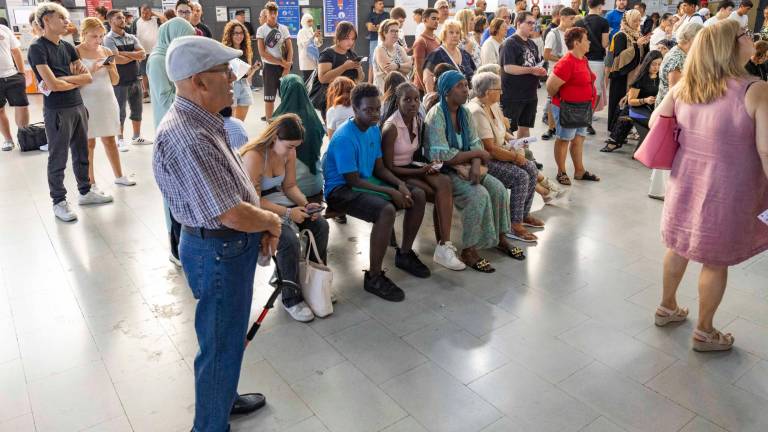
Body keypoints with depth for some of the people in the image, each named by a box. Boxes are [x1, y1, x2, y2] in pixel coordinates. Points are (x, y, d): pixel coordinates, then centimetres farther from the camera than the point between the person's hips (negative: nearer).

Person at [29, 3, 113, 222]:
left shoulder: (67, 46, 10)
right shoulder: (38, 47, -11)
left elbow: (88, 78, 5)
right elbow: (52, 84, -19)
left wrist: (63, 80, -10)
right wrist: (76, 80, -3)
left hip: (78, 106, 7)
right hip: (57, 111, -7)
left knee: (81, 154, 16)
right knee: (58, 159, 3)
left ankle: (85, 192, 30)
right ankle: (59, 202, 13)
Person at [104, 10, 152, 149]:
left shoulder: (132, 38, 10)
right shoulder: (109, 39, -7)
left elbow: (143, 54, -5)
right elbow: (117, 59, -20)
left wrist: (124, 53, -14)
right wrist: (135, 56, -7)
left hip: (135, 79, 6)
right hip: (120, 81, -6)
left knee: (137, 109, 12)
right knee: (120, 112, 3)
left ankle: (136, 137, 25)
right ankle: (120, 140, 13)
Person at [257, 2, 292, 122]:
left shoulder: (284, 28, 6)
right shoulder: (261, 30, -2)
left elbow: (290, 49, 3)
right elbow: (262, 53, -8)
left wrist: (287, 67, -9)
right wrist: (281, 62, -12)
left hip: (285, 67, 3)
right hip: (270, 67, -3)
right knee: (269, 97, -1)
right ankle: (269, 121, 6)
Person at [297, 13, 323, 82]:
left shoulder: (312, 31, 16)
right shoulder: (301, 32, -6)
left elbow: (318, 44, 13)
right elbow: (305, 43, -21)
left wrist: (319, 38, -6)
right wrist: (313, 36, -30)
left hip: (313, 60, 7)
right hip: (306, 62, -7)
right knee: (307, 81, -10)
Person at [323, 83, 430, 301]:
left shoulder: (374, 129, 3)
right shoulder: (344, 138, -23)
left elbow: (379, 167, 9)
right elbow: (353, 181, -22)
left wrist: (400, 184, -9)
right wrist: (390, 191, -24)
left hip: (367, 180, 9)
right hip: (340, 189, -9)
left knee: (418, 195, -1)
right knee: (387, 210, -34)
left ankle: (405, 253, 16)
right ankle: (374, 277, -21)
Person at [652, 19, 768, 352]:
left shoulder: (684, 86, -4)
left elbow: (655, 122, 9)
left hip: (686, 181, 5)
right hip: (727, 190, -5)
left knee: (679, 247, 22)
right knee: (716, 261, 10)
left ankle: (667, 307, 40)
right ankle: (704, 332, 26)